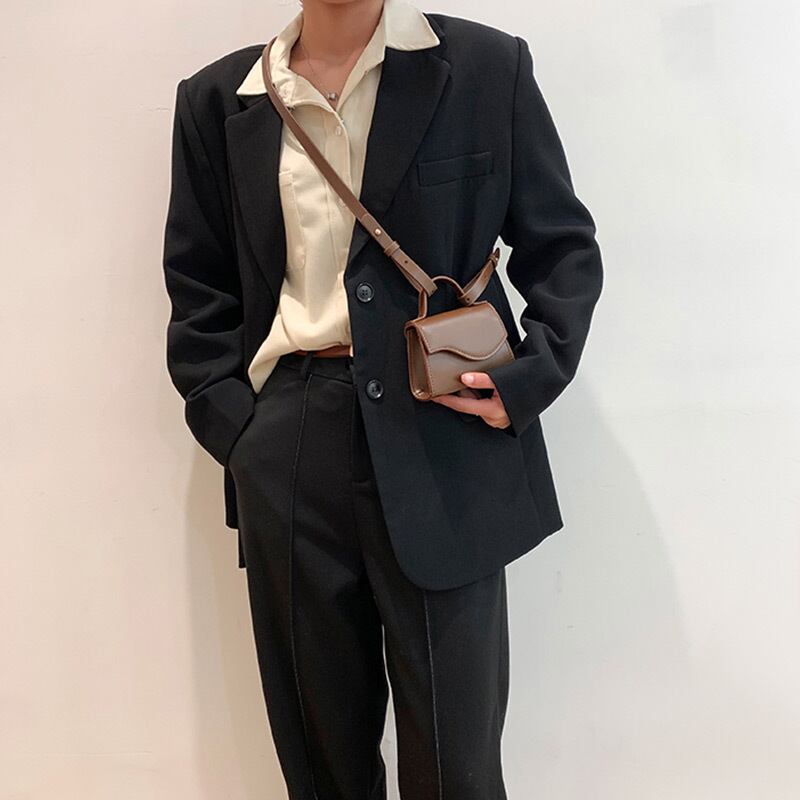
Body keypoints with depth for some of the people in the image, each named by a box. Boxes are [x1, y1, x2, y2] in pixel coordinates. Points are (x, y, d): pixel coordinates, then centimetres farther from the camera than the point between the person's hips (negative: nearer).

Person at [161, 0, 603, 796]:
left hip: (445, 444, -1)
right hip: (286, 454, 2)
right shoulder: (216, 99, 10)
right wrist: (230, 423, 1)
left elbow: (563, 248, 6)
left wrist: (529, 381, -9)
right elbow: (197, 286, 13)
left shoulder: (489, 67, 4)